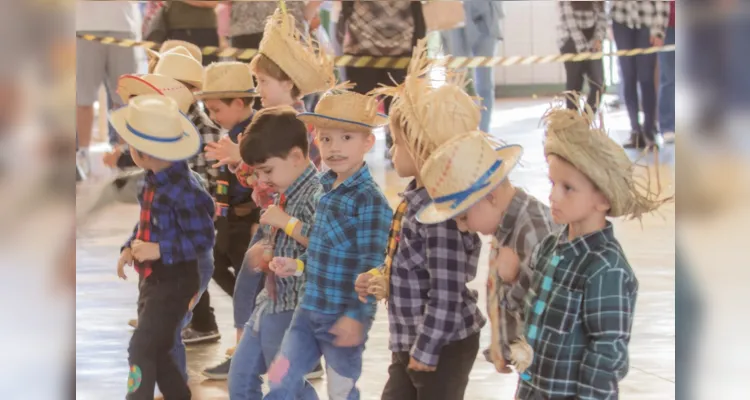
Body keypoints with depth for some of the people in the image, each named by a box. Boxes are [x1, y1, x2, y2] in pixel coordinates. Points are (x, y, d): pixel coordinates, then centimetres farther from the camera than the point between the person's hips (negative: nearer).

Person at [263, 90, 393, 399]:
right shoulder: (325, 188, 7)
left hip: (343, 317, -8)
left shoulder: (370, 200, -18)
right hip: (309, 309, 8)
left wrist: (356, 316, -20)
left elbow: (372, 266, -19)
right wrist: (296, 264, 6)